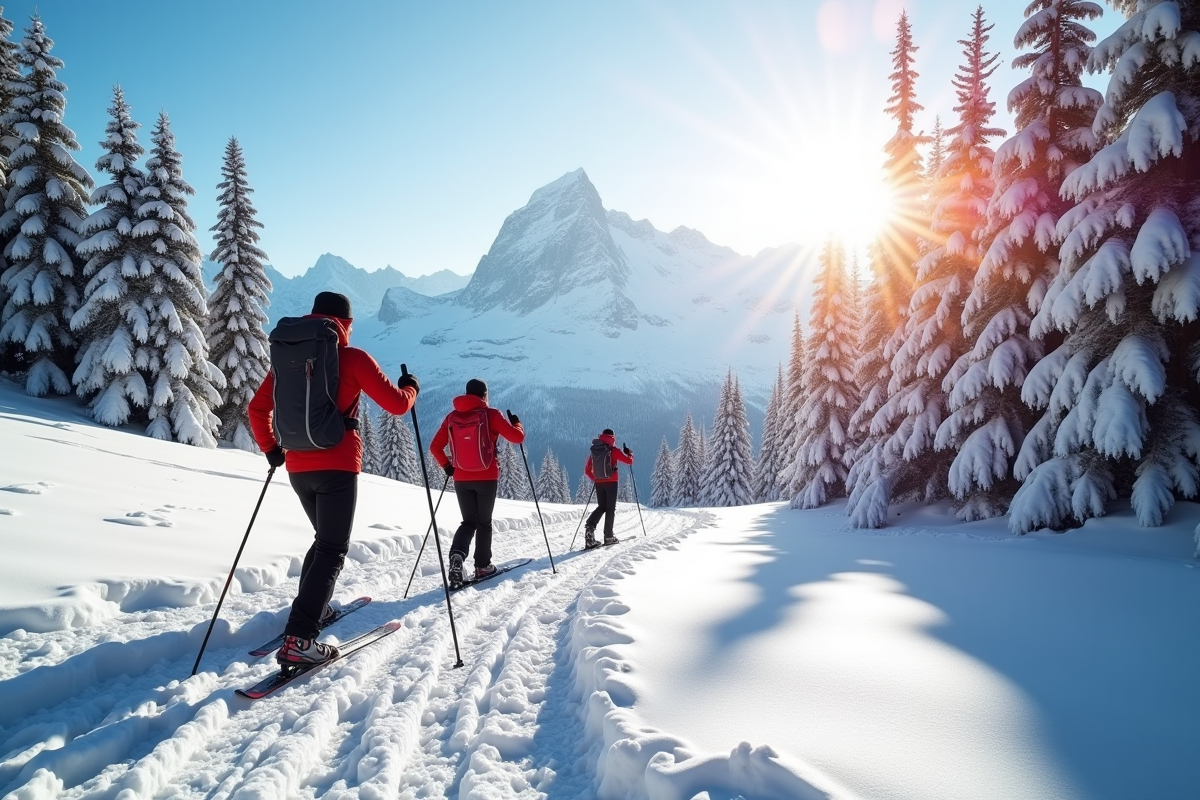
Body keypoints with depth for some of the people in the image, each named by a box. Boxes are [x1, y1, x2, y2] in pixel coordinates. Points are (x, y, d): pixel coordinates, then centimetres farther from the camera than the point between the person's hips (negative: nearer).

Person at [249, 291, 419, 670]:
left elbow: (258, 407, 15)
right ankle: (298, 639, -13)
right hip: (337, 466, -6)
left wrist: (271, 450, 25)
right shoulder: (353, 358, -6)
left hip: (297, 467, 6)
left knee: (325, 538, 26)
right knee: (332, 551, -4)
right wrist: (411, 386, 15)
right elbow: (397, 404, -6)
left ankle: (313, 607, 30)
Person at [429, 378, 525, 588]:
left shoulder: (452, 417, 3)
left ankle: (457, 555, -13)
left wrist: (446, 466, 17)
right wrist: (516, 423, 11)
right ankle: (483, 566, 18)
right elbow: (517, 437, -9)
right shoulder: (490, 414, -8)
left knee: (468, 522, 13)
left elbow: (435, 447, 4)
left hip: (461, 479, 3)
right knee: (484, 522, 13)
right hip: (486, 477, -3)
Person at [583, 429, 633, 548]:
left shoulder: (593, 451, 7)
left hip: (599, 483, 5)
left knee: (601, 507, 15)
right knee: (610, 508, 3)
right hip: (611, 482, -5)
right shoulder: (613, 451, -8)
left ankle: (590, 527, -9)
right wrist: (630, 453, 15)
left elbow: (587, 470, 11)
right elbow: (629, 461, -5)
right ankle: (608, 536, 4)